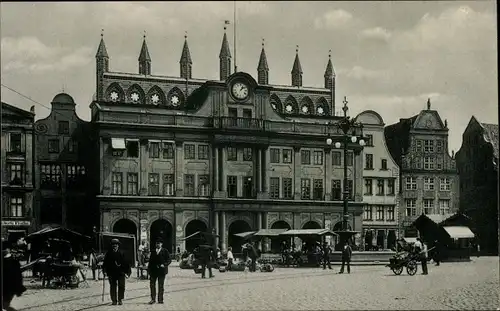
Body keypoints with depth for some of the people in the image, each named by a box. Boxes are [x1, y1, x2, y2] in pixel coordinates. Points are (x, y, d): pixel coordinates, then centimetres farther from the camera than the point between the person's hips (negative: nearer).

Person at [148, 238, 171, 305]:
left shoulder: (165, 251, 0)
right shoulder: (153, 252, 10)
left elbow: (169, 260, -3)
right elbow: (150, 261, 13)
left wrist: (164, 264, -18)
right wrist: (149, 267, 6)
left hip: (161, 270, -3)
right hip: (153, 270, 3)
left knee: (161, 285, 5)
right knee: (152, 284, 0)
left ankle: (160, 299, 12)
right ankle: (153, 299, 8)